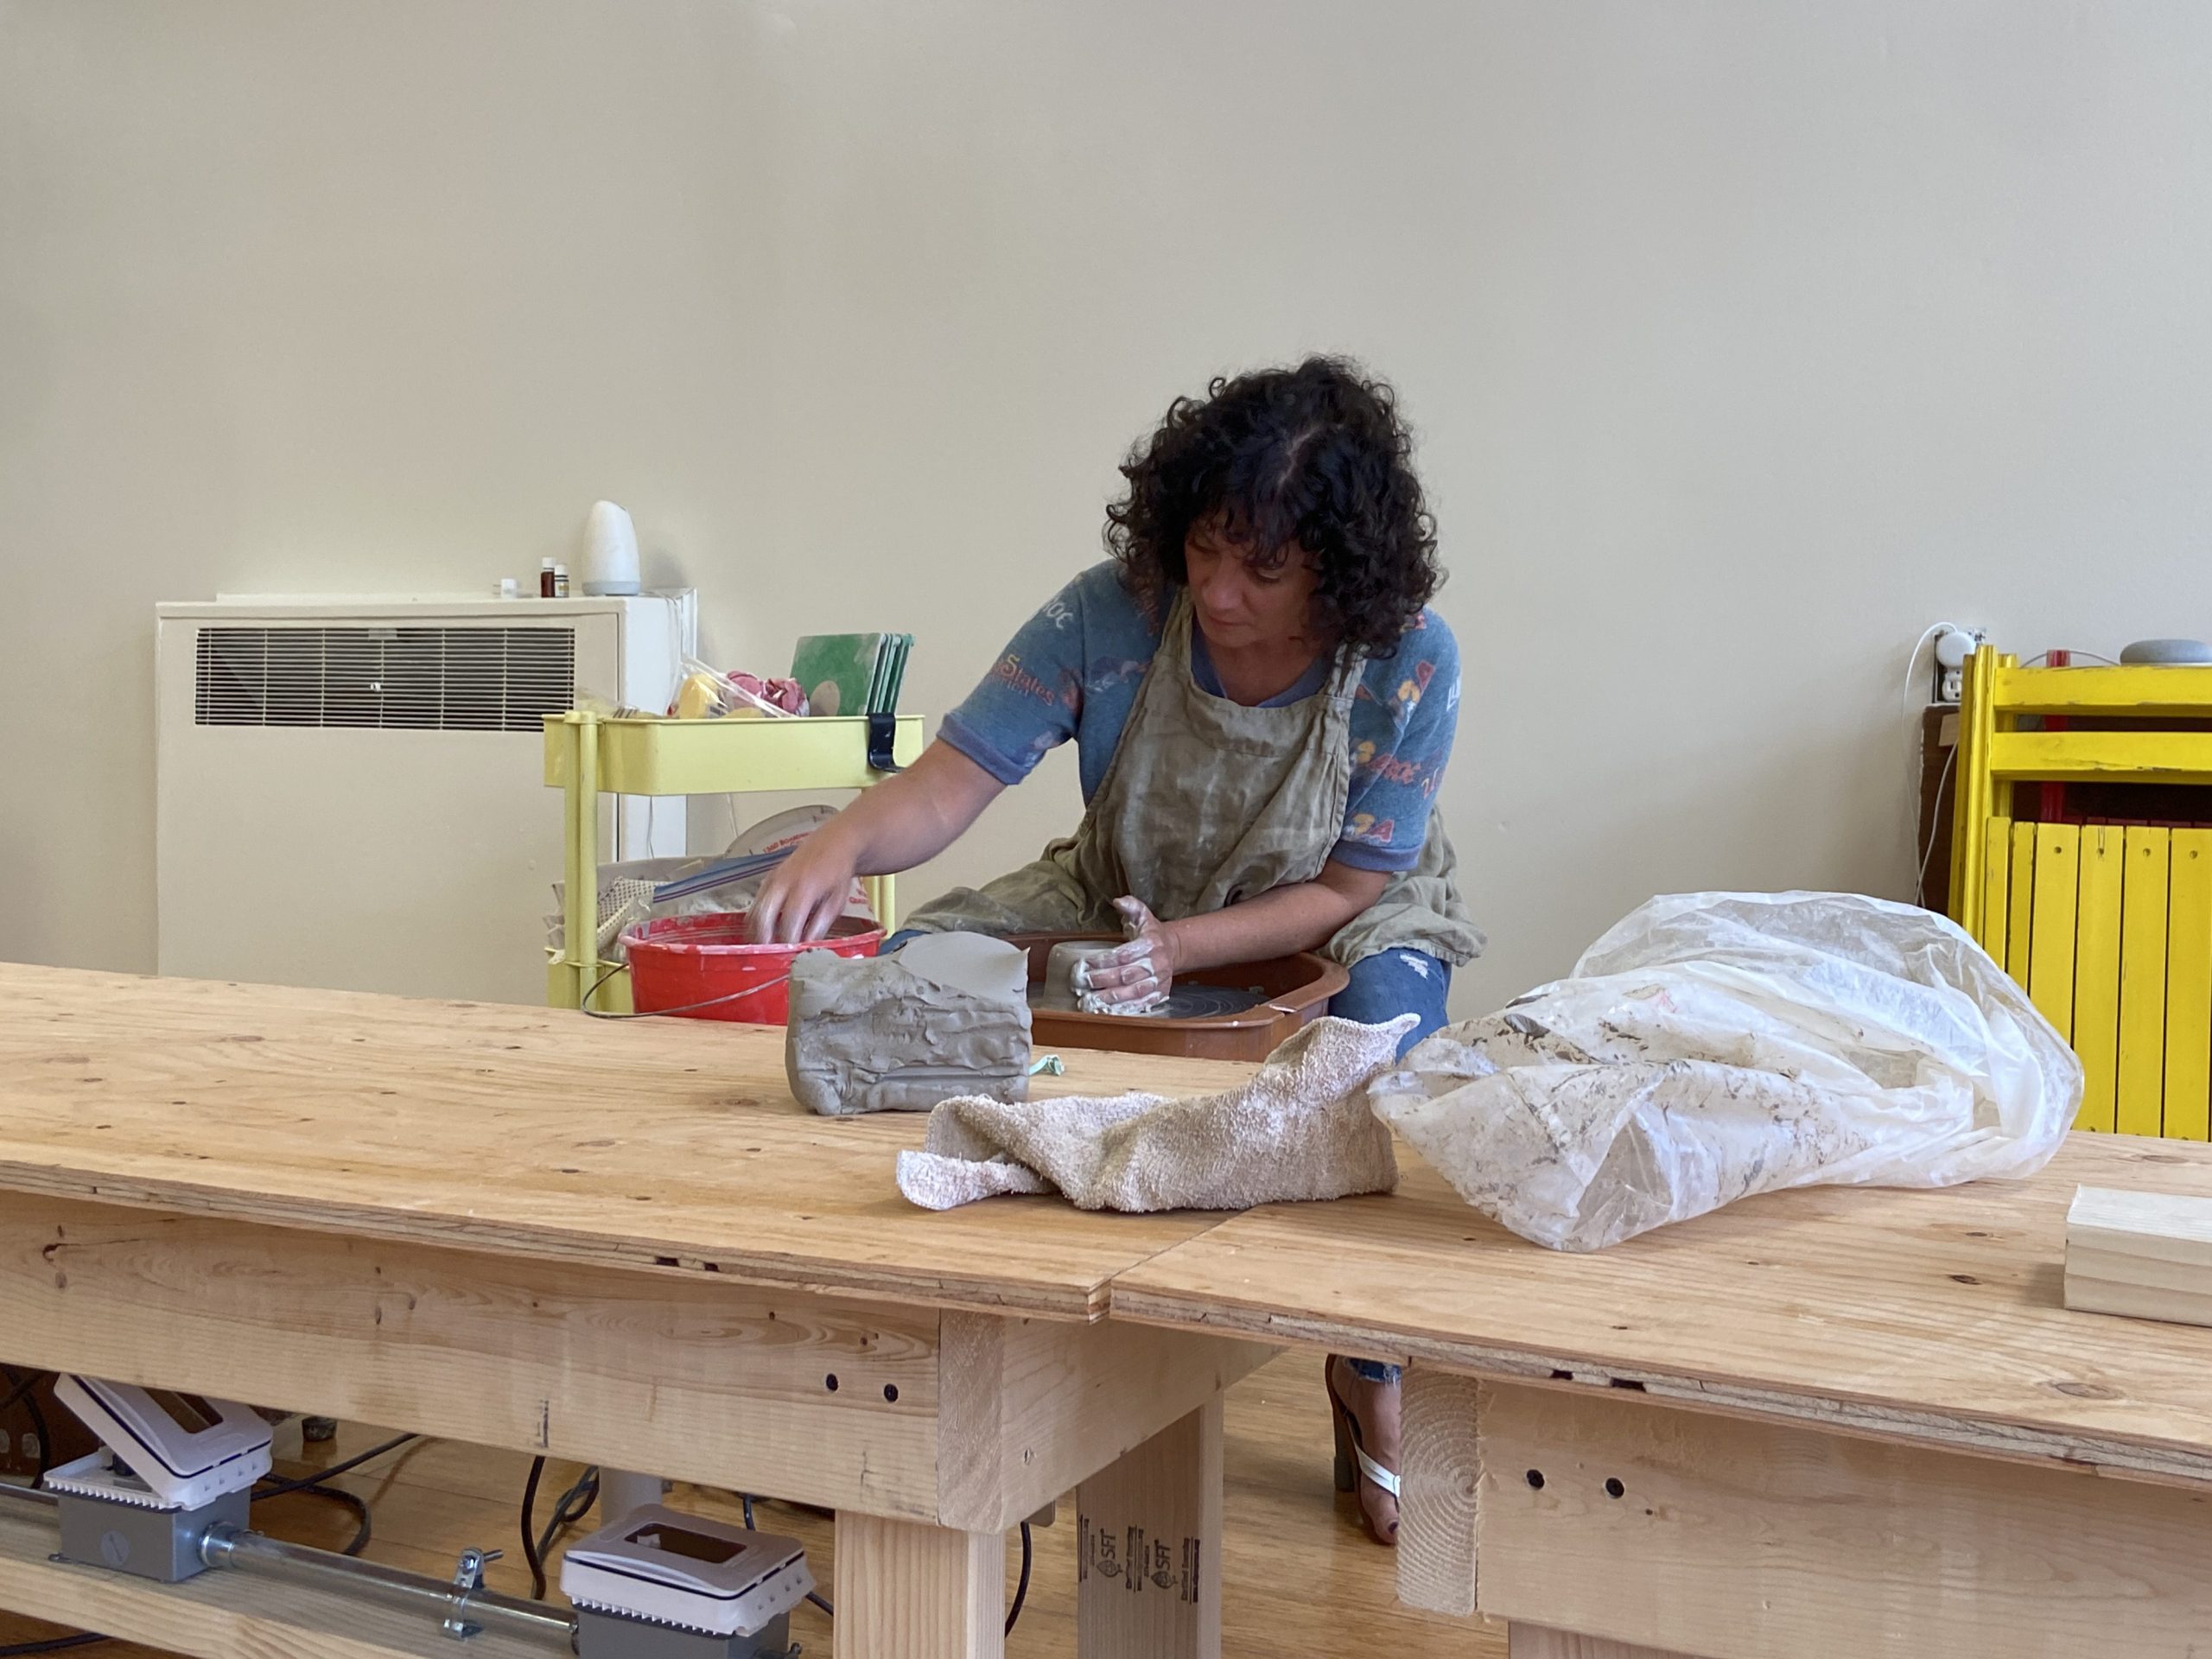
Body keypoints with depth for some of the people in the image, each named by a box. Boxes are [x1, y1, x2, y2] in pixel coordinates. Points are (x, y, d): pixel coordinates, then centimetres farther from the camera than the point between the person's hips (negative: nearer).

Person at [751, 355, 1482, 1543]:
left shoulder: (1409, 663, -24)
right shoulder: (1112, 615, -22)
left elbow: (1347, 891, -20)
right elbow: (953, 780, -24)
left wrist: (1175, 949, -36)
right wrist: (844, 844, -46)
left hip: (1340, 922, -2)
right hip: (1122, 905, 2)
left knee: (1387, 1006, -37)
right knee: (920, 962, -22)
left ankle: (1369, 1389, -16)